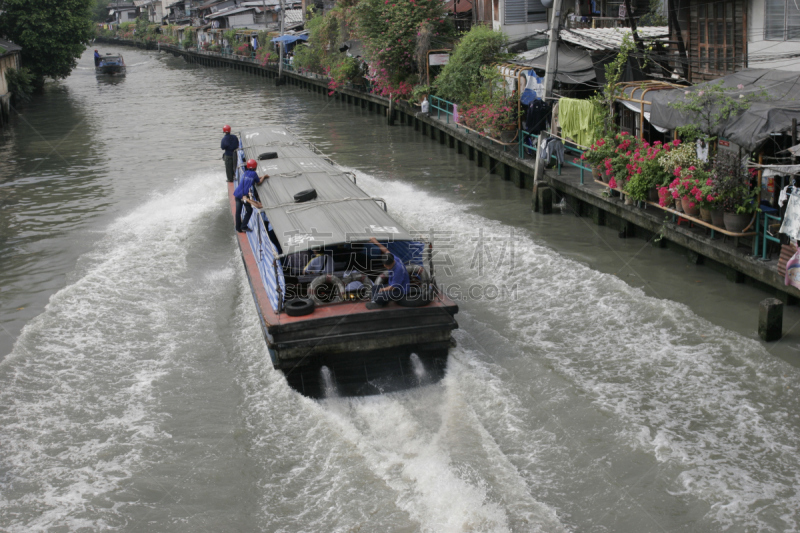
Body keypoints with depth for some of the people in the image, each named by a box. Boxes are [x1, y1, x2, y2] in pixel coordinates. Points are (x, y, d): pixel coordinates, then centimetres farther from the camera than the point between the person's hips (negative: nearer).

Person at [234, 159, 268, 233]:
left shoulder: (245, 173, 16)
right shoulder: (253, 174, -2)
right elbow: (258, 183, 12)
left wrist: (261, 177, 35)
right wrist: (263, 177, 27)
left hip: (237, 194, 6)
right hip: (245, 196, -6)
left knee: (238, 211, 14)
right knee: (249, 211, 14)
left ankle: (238, 228, 21)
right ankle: (243, 226, 8)